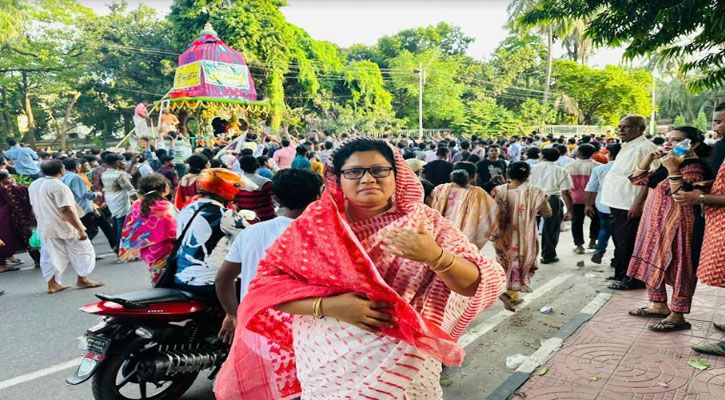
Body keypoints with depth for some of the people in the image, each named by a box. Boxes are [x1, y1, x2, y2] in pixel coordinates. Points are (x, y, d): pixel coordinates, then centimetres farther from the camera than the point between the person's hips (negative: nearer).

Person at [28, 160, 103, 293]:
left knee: (49, 256, 13)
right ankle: (82, 279, 13)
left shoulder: (34, 185, 7)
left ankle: (52, 284, 14)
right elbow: (66, 210, -23)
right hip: (65, 227, -7)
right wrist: (80, 229, -20)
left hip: (45, 228, 8)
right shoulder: (58, 186, -19)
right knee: (83, 251, 8)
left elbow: (34, 208, 15)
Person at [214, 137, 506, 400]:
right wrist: (327, 305, -22)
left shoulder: (425, 223, -6)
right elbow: (267, 284, -7)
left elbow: (485, 283, -11)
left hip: (404, 371, 0)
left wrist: (435, 255, -30)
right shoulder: (315, 224, -4)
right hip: (327, 370, 1)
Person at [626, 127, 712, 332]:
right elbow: (637, 179, 15)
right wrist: (650, 156, 6)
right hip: (656, 225, 10)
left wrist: (673, 170, -25)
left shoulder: (694, 167, -14)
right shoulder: (668, 165, 14)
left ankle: (677, 316, 7)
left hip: (677, 226, -10)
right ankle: (660, 306, 28)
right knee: (653, 265, 15)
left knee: (678, 269, -1)